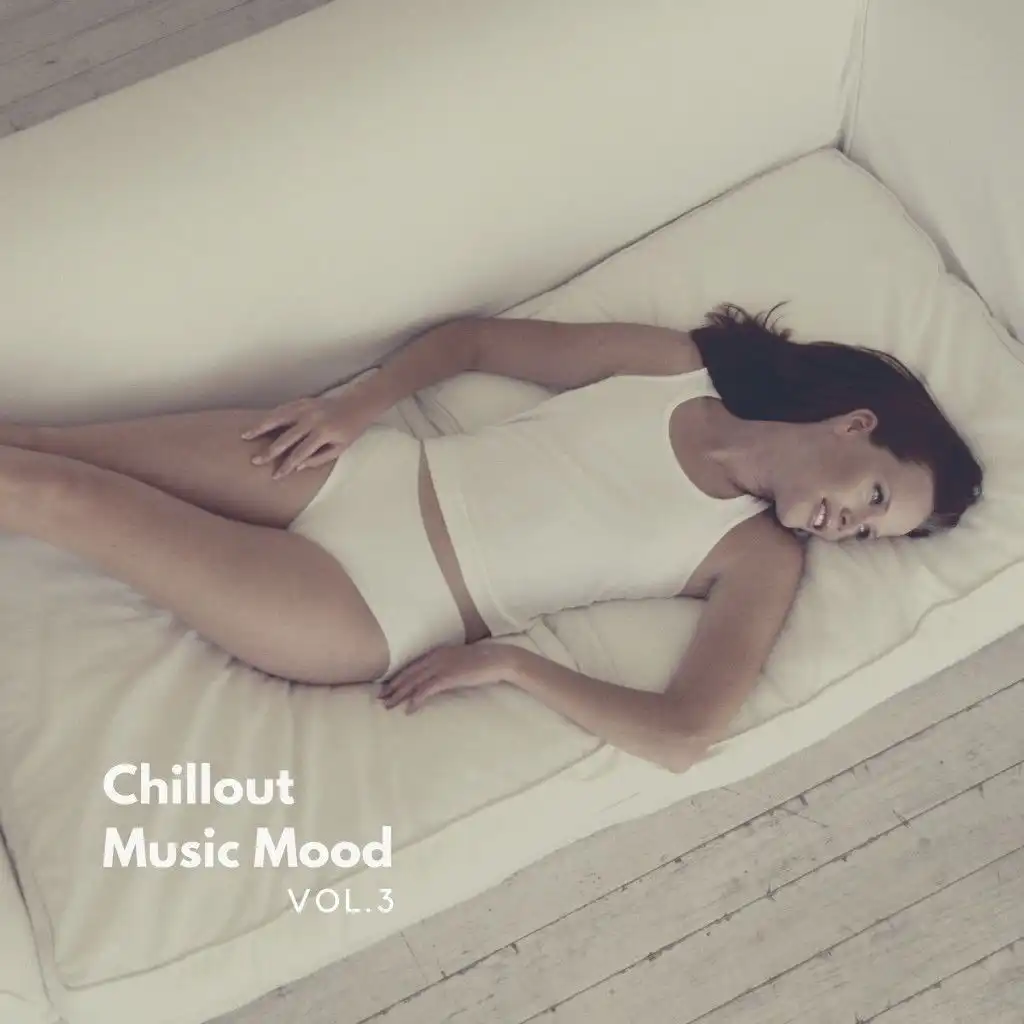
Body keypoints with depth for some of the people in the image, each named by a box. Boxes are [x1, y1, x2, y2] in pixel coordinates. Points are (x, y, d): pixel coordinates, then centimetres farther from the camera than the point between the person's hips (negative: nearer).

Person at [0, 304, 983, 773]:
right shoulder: (669, 363, 6)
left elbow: (682, 737, -16)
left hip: (371, 611, -3)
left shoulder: (763, 558, -3)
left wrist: (508, 663, -16)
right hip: (364, 468, 4)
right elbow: (471, 336, 11)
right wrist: (361, 402, -5)